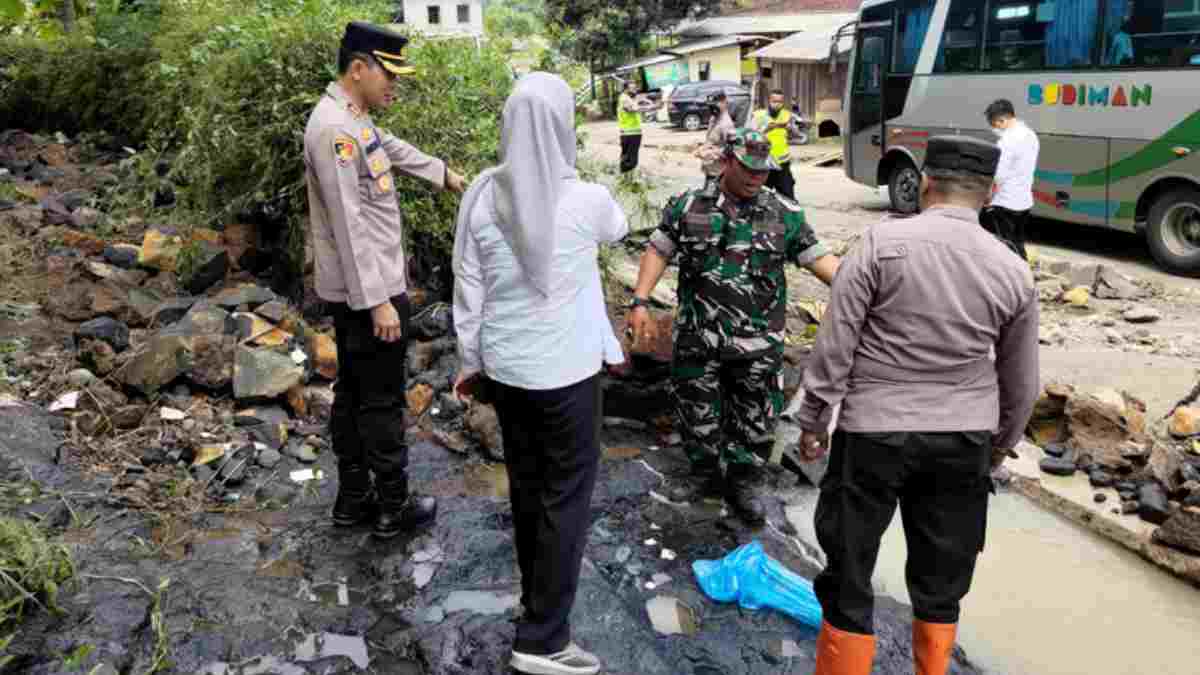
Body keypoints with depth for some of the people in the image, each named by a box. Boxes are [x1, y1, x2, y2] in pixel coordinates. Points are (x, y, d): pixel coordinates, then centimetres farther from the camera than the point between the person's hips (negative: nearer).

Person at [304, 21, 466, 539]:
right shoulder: (334, 128, -21)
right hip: (366, 291, -10)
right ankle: (394, 507, 15)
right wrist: (378, 300, -26)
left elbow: (393, 148, 32)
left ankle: (353, 498, 29)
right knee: (382, 401, 1)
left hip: (360, 290, 10)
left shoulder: (355, 119, 11)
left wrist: (443, 173, 47)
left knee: (352, 394, 16)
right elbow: (349, 224, -25)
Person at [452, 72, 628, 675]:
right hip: (566, 369, -4)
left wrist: (471, 363, 11)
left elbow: (468, 290, -2)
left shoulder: (482, 196, -8)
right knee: (567, 495, 7)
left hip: (504, 365, 4)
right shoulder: (587, 200, -15)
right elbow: (620, 228, 10)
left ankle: (538, 594, 41)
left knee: (526, 483, 21)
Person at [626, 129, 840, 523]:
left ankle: (742, 482, 29)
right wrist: (640, 302, -6)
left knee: (755, 417, 9)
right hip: (697, 338, 0)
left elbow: (818, 259, 2)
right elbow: (658, 251, 3)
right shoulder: (688, 206, -1)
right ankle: (705, 473, 34)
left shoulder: (786, 214, 0)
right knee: (697, 411, 13)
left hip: (759, 342, 0)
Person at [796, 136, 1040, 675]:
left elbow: (835, 343, -11)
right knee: (942, 578, 18)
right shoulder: (1014, 271, 0)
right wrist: (1002, 441, 24)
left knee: (849, 570, 9)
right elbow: (1022, 381, 8)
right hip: (964, 438, 4)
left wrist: (813, 419, 0)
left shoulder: (882, 242, -10)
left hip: (874, 430, -3)